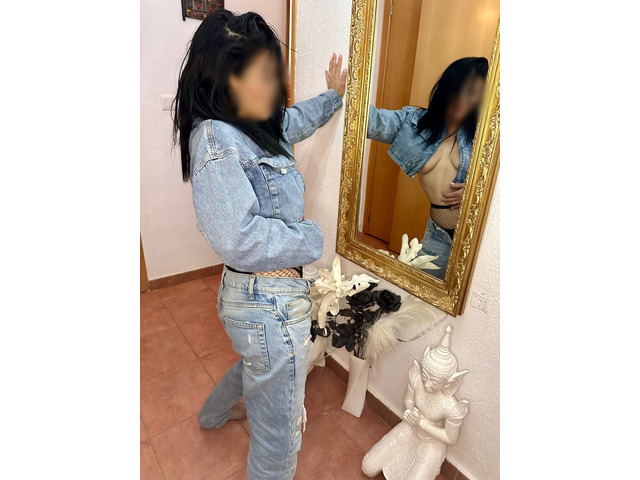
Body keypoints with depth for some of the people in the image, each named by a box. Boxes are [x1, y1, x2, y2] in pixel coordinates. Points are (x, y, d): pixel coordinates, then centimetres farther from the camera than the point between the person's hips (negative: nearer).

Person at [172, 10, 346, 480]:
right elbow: (239, 238, -29)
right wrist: (310, 238, -16)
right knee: (279, 432, 14)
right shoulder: (215, 139, -21)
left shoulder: (252, 127, 6)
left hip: (258, 295, 10)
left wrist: (334, 95, 34)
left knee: (259, 365, 39)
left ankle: (215, 413, 69)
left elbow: (296, 120, 26)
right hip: (270, 304, -10)